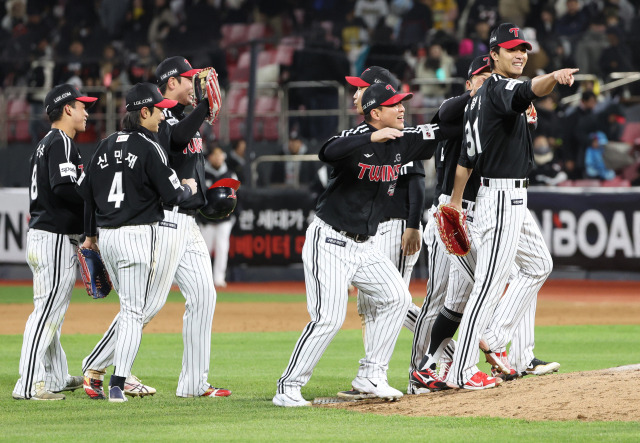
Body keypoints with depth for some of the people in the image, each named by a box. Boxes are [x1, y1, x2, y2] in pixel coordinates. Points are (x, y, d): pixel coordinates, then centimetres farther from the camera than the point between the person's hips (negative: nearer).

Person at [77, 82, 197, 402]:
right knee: (133, 311, -3)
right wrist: (190, 189, 11)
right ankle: (117, 384, -8)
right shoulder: (148, 148, -11)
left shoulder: (106, 146, 10)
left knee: (130, 308, 20)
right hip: (137, 234, -7)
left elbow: (84, 190, 13)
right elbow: (172, 193, -11)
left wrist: (90, 233, 21)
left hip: (106, 236, 7)